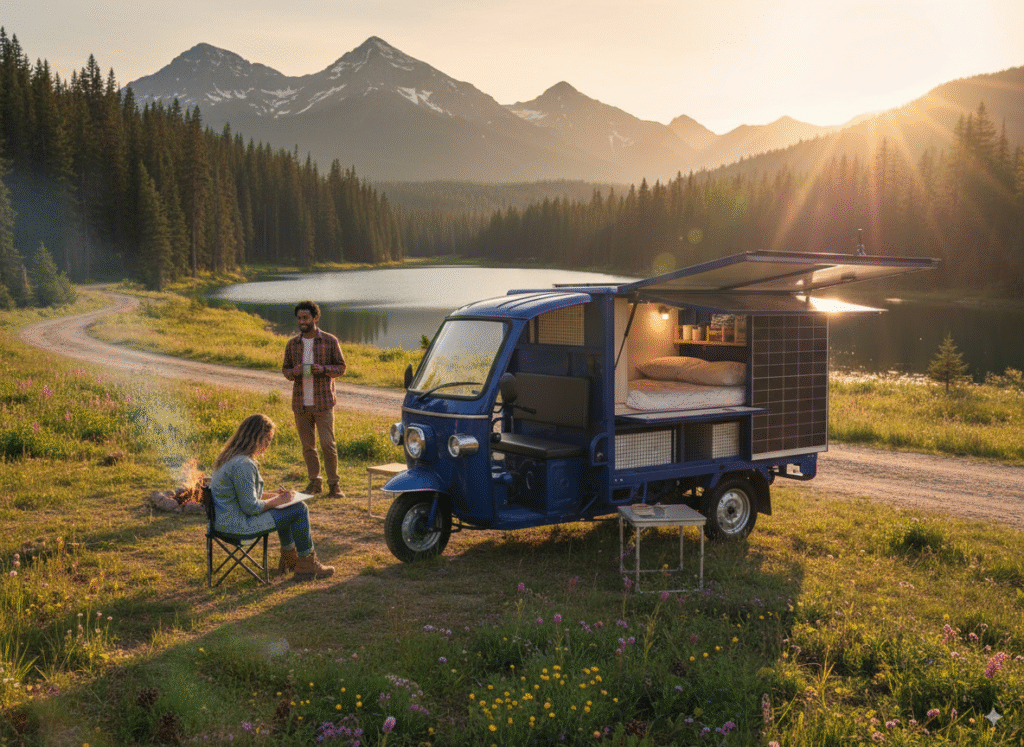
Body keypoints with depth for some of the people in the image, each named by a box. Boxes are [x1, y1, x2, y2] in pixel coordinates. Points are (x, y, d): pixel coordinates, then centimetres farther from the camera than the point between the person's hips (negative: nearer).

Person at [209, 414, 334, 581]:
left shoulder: (230, 455, 8)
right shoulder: (243, 465, -25)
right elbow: (251, 508, -23)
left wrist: (272, 494, 11)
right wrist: (277, 500, -8)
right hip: (237, 525, -11)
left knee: (287, 508, 26)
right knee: (299, 509, -6)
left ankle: (289, 558, 36)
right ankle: (307, 565, 7)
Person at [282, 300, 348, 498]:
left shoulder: (330, 341, -1)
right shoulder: (292, 344, 8)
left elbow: (341, 367, 3)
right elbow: (285, 368, 17)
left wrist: (323, 369, -16)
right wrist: (293, 372, -7)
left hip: (323, 402, -3)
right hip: (300, 403, 3)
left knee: (328, 444, -7)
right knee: (307, 446, 8)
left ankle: (334, 484, 3)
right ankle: (314, 482, 21)